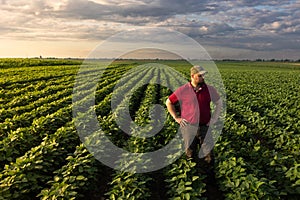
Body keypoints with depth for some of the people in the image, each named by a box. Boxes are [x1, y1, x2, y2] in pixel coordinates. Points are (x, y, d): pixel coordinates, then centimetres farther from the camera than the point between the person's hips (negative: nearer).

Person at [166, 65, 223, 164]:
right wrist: (176, 117, -2)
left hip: (205, 127, 1)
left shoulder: (210, 89, -3)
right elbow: (168, 102, 3)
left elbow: (219, 103, 13)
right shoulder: (183, 90, -8)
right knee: (190, 156, 14)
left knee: (208, 158, 8)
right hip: (188, 127, -1)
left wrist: (214, 118, 4)